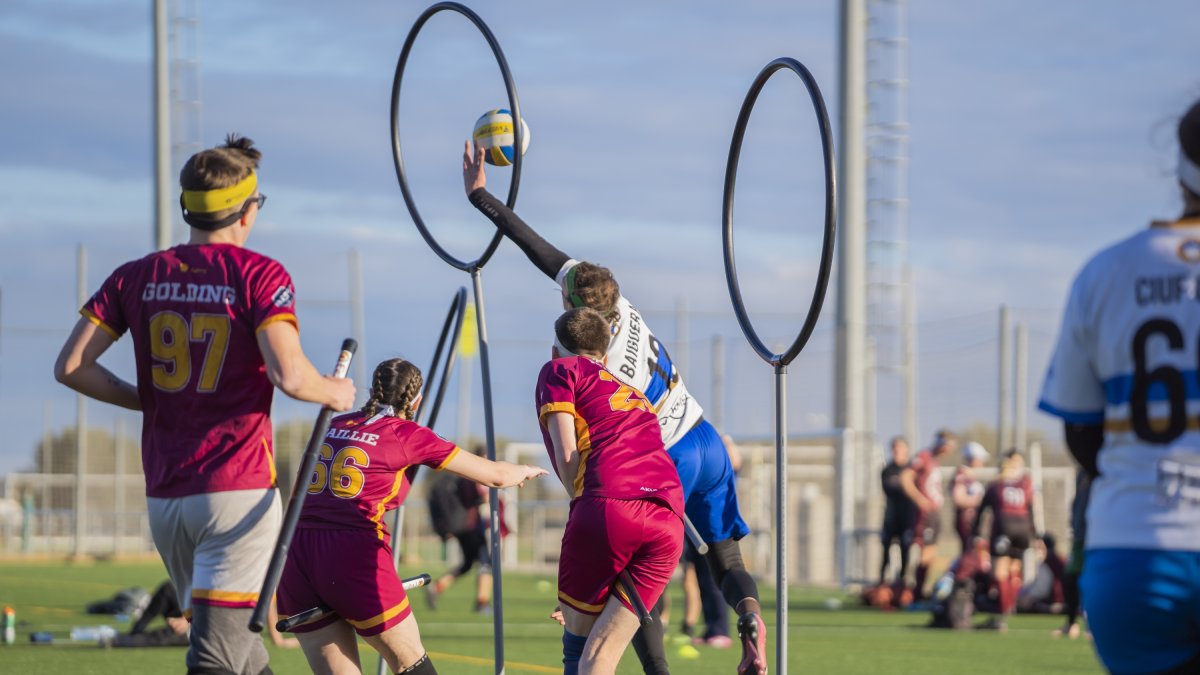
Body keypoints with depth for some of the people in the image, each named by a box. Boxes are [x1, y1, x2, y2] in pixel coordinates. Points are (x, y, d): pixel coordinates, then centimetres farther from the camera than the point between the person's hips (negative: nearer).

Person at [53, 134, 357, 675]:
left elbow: (70, 366, 2)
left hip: (163, 497, 6)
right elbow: (289, 376, -20)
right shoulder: (259, 275, -7)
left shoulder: (138, 277, 7)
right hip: (237, 489, -6)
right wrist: (332, 392, 2)